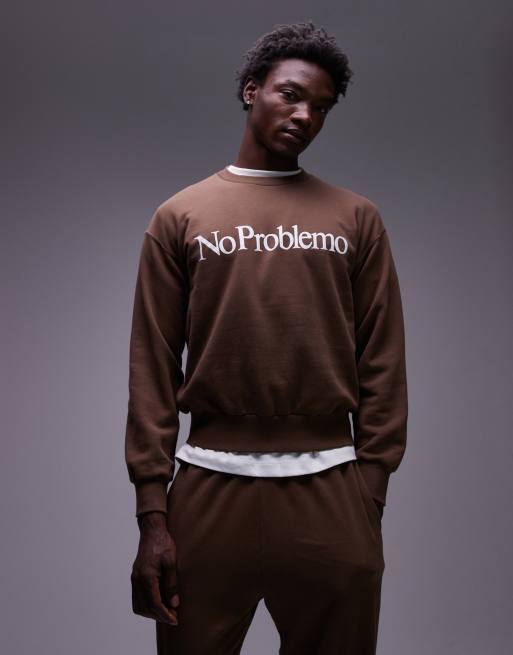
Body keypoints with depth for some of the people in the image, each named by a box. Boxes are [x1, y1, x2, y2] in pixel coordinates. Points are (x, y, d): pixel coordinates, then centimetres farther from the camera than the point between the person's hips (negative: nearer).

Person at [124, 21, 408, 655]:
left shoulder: (356, 219, 7)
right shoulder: (180, 218, 6)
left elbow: (382, 365, 4)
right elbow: (152, 369, 1)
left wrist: (370, 496, -2)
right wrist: (152, 515, -4)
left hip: (329, 489, 1)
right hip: (210, 488, 0)